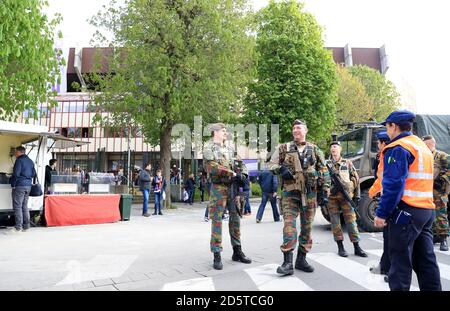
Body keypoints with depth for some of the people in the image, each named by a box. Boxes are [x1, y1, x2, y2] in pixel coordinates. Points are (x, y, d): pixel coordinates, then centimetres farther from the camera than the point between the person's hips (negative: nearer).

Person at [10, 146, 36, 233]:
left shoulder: (19, 160, -10)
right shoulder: (30, 161, 13)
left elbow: (16, 174, -15)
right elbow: (34, 174, 14)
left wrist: (13, 185, -8)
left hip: (20, 186, -7)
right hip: (28, 186, 7)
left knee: (17, 206, -2)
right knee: (25, 206, 12)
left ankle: (18, 227, -2)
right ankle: (26, 226, 13)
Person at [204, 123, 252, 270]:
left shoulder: (230, 150, 18)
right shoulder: (209, 149, -3)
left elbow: (241, 164, 17)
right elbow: (214, 167, -17)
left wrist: (243, 174, -5)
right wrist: (234, 174, -19)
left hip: (233, 187, 7)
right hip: (218, 187, -7)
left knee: (235, 219, 10)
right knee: (217, 221, -4)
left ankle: (237, 252, 21)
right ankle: (217, 256, 2)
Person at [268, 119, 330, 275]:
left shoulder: (315, 149, 11)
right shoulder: (284, 148, 6)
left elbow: (323, 170, 12)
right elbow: (271, 165, 7)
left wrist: (326, 189, 3)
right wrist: (281, 169, -14)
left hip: (310, 193, 2)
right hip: (290, 192, -2)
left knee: (307, 226, 8)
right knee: (289, 225, -11)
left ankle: (301, 259, 20)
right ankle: (288, 262, -8)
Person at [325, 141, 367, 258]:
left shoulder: (347, 163, 11)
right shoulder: (326, 164, 10)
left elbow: (356, 179, 11)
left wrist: (357, 194, 5)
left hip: (346, 196, 0)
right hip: (332, 197, 0)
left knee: (351, 221, 0)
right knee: (335, 222, 2)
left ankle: (357, 248, 8)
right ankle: (340, 247, 11)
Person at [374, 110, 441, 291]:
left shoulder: (398, 148, -11)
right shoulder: (423, 147, 18)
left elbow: (393, 185, -19)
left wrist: (381, 213, -16)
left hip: (406, 211, -9)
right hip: (427, 209, 9)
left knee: (400, 261, -2)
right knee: (426, 259, 14)